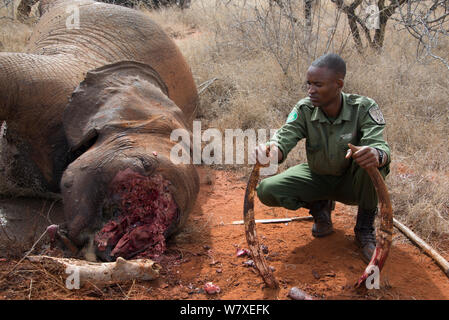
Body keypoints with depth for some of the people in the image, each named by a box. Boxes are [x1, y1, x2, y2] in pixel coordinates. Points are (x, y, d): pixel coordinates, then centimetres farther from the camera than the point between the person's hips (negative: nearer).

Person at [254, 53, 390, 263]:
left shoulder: (364, 108, -22)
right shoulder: (305, 109, -16)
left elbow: (380, 146, -34)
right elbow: (284, 137, -29)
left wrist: (377, 155, -61)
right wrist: (270, 150, -55)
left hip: (351, 182, -2)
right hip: (317, 178, 2)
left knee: (374, 159, -36)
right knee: (266, 190, -20)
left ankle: (365, 229, -11)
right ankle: (320, 206, 11)